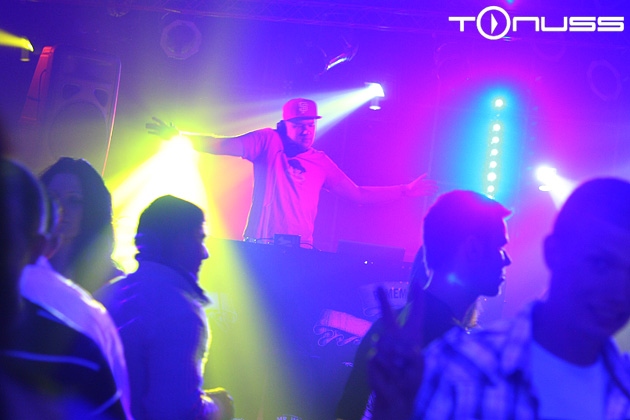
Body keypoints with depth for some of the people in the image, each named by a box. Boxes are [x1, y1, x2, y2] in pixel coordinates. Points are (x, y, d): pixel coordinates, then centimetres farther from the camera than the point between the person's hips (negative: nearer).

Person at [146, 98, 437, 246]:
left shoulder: (321, 163, 15)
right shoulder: (269, 142, 4)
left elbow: (358, 195, 20)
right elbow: (223, 146, -6)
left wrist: (406, 191, 18)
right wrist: (179, 137, -18)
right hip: (260, 249, -3)